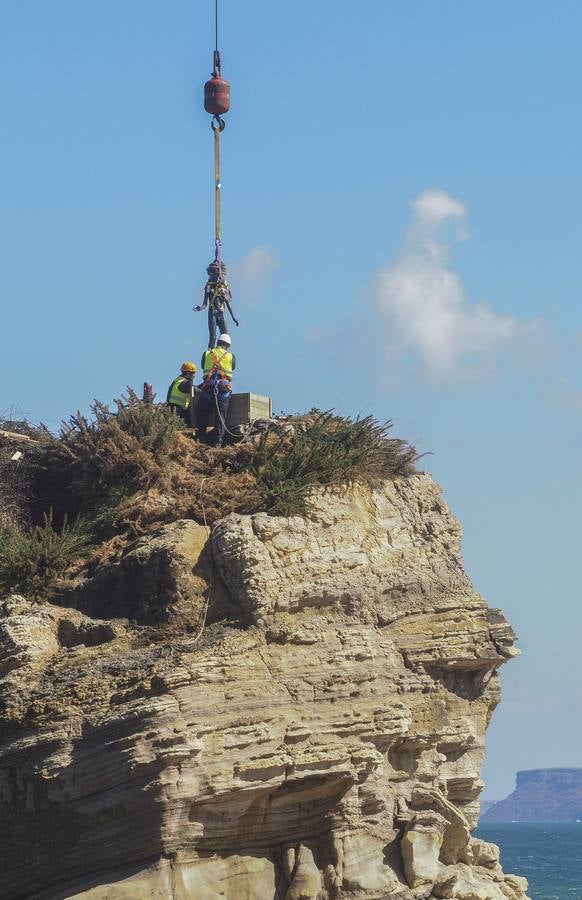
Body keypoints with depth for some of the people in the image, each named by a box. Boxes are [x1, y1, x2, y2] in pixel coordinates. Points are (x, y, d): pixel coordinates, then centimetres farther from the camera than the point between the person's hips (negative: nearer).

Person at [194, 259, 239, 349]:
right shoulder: (209, 287, 0)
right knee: (212, 337, -10)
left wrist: (233, 317, 17)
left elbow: (228, 304, 15)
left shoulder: (224, 286, 8)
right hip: (212, 314, -3)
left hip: (221, 314, 3)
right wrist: (200, 308, -22)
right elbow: (205, 304, 0)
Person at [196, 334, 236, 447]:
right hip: (224, 386, -1)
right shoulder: (231, 356, 10)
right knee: (221, 414, -2)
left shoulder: (207, 353, 13)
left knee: (202, 413, 10)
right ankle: (219, 440, -11)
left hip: (209, 385, 1)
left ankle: (201, 439, 5)